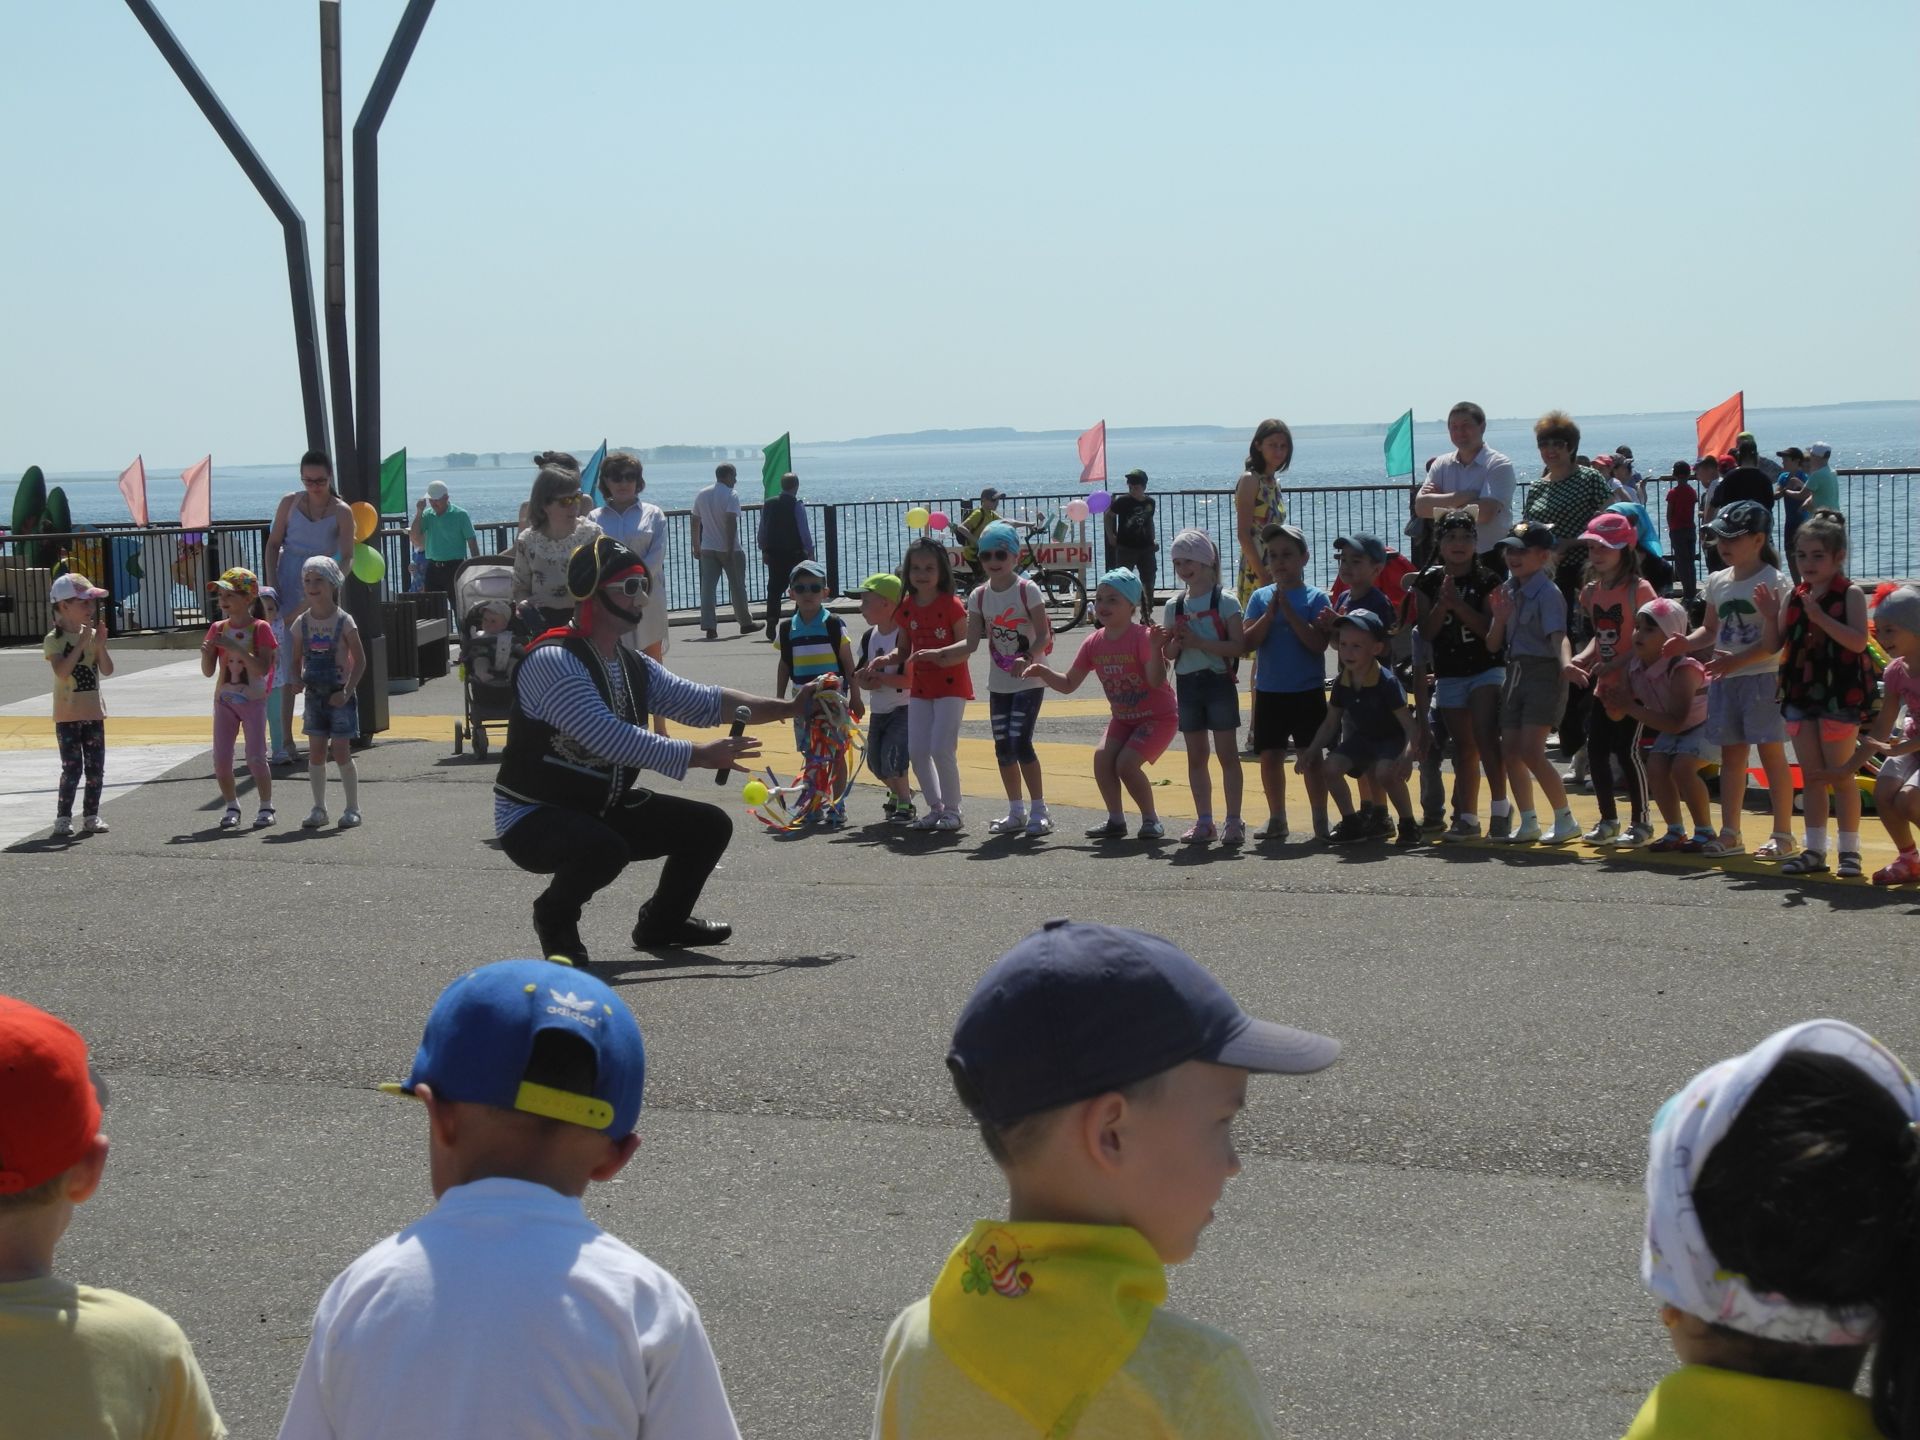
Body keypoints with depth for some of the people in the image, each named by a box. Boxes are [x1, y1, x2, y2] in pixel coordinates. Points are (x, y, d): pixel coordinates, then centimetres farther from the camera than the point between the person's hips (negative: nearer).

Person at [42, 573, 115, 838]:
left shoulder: (93, 635, 5)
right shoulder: (54, 639, -10)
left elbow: (107, 670, 0)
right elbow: (62, 671, -24)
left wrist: (100, 645, -15)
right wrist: (82, 644, -24)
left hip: (93, 711, 5)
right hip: (67, 714, -5)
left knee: (95, 767, 5)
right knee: (72, 768, -7)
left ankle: (91, 816, 14)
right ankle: (63, 817, 0)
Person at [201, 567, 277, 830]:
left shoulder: (260, 628, -8)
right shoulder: (218, 629, 4)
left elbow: (262, 668, -19)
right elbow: (208, 671, 4)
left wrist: (234, 647, -26)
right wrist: (206, 652, -17)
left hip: (253, 700, -4)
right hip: (224, 700, 4)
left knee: (256, 758, -7)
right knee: (221, 759, -1)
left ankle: (266, 806, 9)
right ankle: (231, 806, 14)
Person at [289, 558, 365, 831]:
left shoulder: (344, 621, -9)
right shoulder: (301, 623, 3)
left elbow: (360, 660, -8)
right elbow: (295, 659, 9)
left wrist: (347, 691, -15)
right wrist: (297, 682, -10)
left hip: (339, 695, -4)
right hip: (314, 695, 4)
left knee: (341, 752, -3)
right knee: (316, 752, 5)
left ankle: (352, 808, 6)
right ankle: (319, 808, 13)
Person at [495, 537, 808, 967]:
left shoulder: (634, 667, 6)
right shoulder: (553, 661, -23)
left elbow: (702, 702, 2)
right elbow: (610, 738, -32)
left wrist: (788, 708, -8)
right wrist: (698, 756, -33)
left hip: (603, 809, 8)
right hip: (531, 819, -8)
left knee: (709, 826, 1)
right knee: (604, 848, -38)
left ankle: (662, 921, 24)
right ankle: (554, 916, -5)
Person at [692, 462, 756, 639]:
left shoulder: (702, 495, 9)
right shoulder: (730, 496, -10)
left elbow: (694, 522, 13)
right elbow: (731, 522, -20)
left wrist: (696, 546, 21)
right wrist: (731, 549, -21)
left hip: (708, 549, 4)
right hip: (728, 549, -4)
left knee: (707, 587, -1)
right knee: (737, 586, 9)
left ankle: (708, 627, -10)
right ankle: (745, 623, 20)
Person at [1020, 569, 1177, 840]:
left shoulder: (1142, 637, -20)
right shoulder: (1094, 644, -2)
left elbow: (1156, 681, -31)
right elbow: (1068, 684, 4)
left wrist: (1155, 648, -45)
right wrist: (1043, 672, -13)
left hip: (1159, 716, -6)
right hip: (1123, 717, 6)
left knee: (1126, 762, -22)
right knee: (1102, 757, -16)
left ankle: (1151, 819, -3)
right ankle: (1115, 820, -2)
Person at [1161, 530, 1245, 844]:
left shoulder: (1225, 601, -7)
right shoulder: (1174, 606, 8)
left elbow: (1239, 646, -15)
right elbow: (1169, 653, 11)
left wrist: (1199, 642, -20)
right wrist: (1176, 643, -12)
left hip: (1219, 681, -5)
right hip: (1187, 685, 5)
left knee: (1227, 753, -3)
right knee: (1196, 757, 9)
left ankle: (1233, 820, 0)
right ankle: (1203, 820, 15)